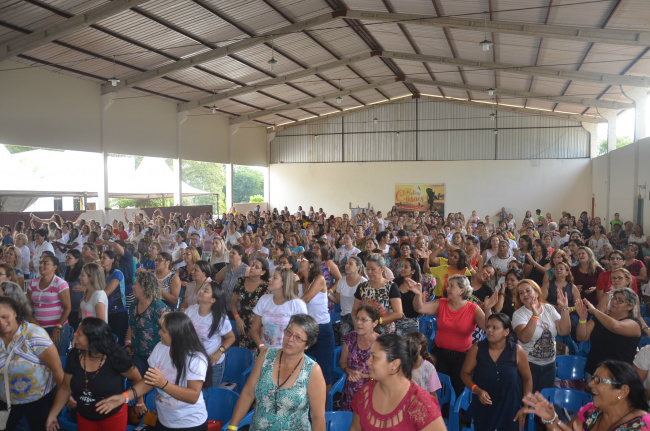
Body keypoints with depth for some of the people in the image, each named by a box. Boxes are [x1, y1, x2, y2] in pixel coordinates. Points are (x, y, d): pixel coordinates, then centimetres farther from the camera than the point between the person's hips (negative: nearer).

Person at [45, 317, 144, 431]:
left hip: (114, 416, -4)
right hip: (84, 416, 4)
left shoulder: (116, 357, -24)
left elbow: (137, 378, -11)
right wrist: (52, 415, -2)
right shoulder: (74, 356, -12)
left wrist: (139, 402, -1)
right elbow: (65, 388, -1)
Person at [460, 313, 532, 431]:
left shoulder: (517, 351, -10)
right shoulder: (477, 348, -10)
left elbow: (527, 379, 0)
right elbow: (464, 373, -3)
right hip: (482, 409, 0)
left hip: (510, 412, 0)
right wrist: (477, 390, -19)